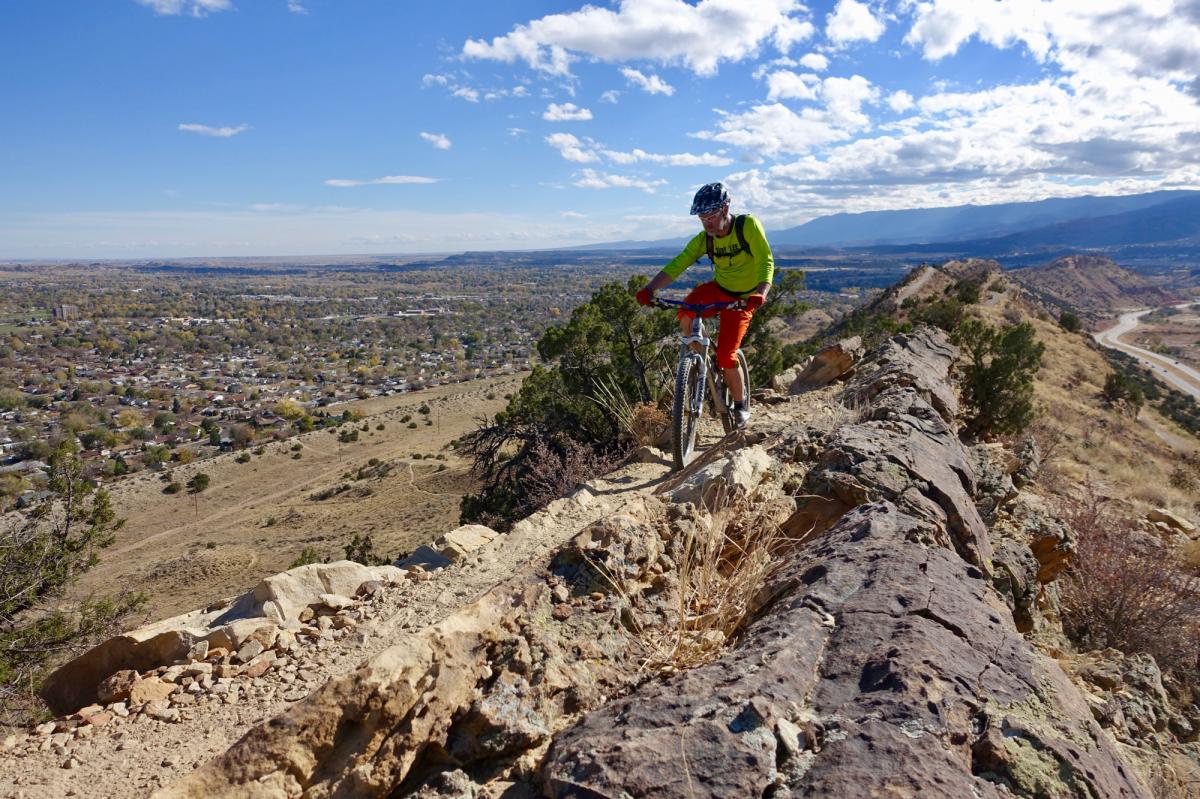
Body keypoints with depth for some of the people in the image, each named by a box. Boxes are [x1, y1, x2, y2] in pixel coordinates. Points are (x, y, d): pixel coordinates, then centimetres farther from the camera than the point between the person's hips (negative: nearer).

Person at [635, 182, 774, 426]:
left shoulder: (748, 226, -21)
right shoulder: (704, 239, -10)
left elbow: (766, 262, -28)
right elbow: (676, 265, -18)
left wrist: (760, 294, -47)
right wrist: (650, 288, -34)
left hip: (742, 299, -3)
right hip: (718, 289, 4)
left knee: (725, 357, -13)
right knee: (685, 315, -29)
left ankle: (741, 406, 11)